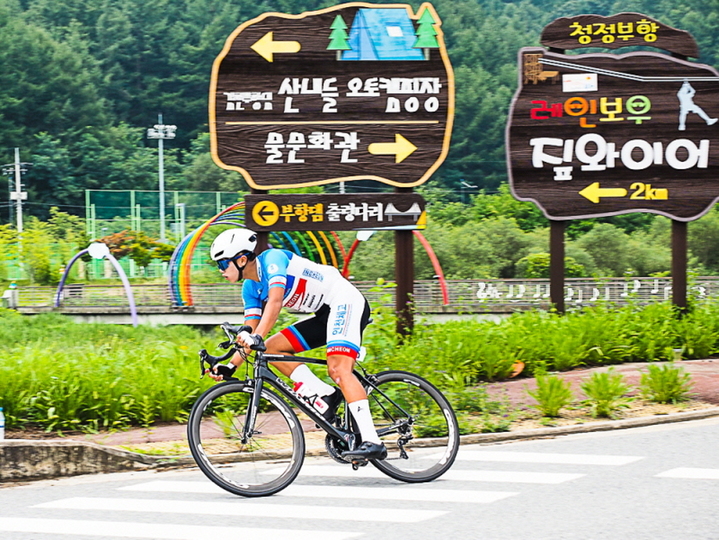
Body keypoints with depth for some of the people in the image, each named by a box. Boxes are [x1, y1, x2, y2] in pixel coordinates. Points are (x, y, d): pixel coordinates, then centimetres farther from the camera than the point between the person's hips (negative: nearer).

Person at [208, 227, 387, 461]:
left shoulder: (272, 258, -16)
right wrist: (230, 366, -3)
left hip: (346, 302, -9)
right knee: (272, 348, 0)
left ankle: (371, 442, -32)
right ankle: (324, 394, -5)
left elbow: (275, 301, -31)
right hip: (325, 315, 9)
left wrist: (257, 337, -42)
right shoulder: (251, 288, 9)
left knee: (338, 369, -25)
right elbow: (250, 333, 8)